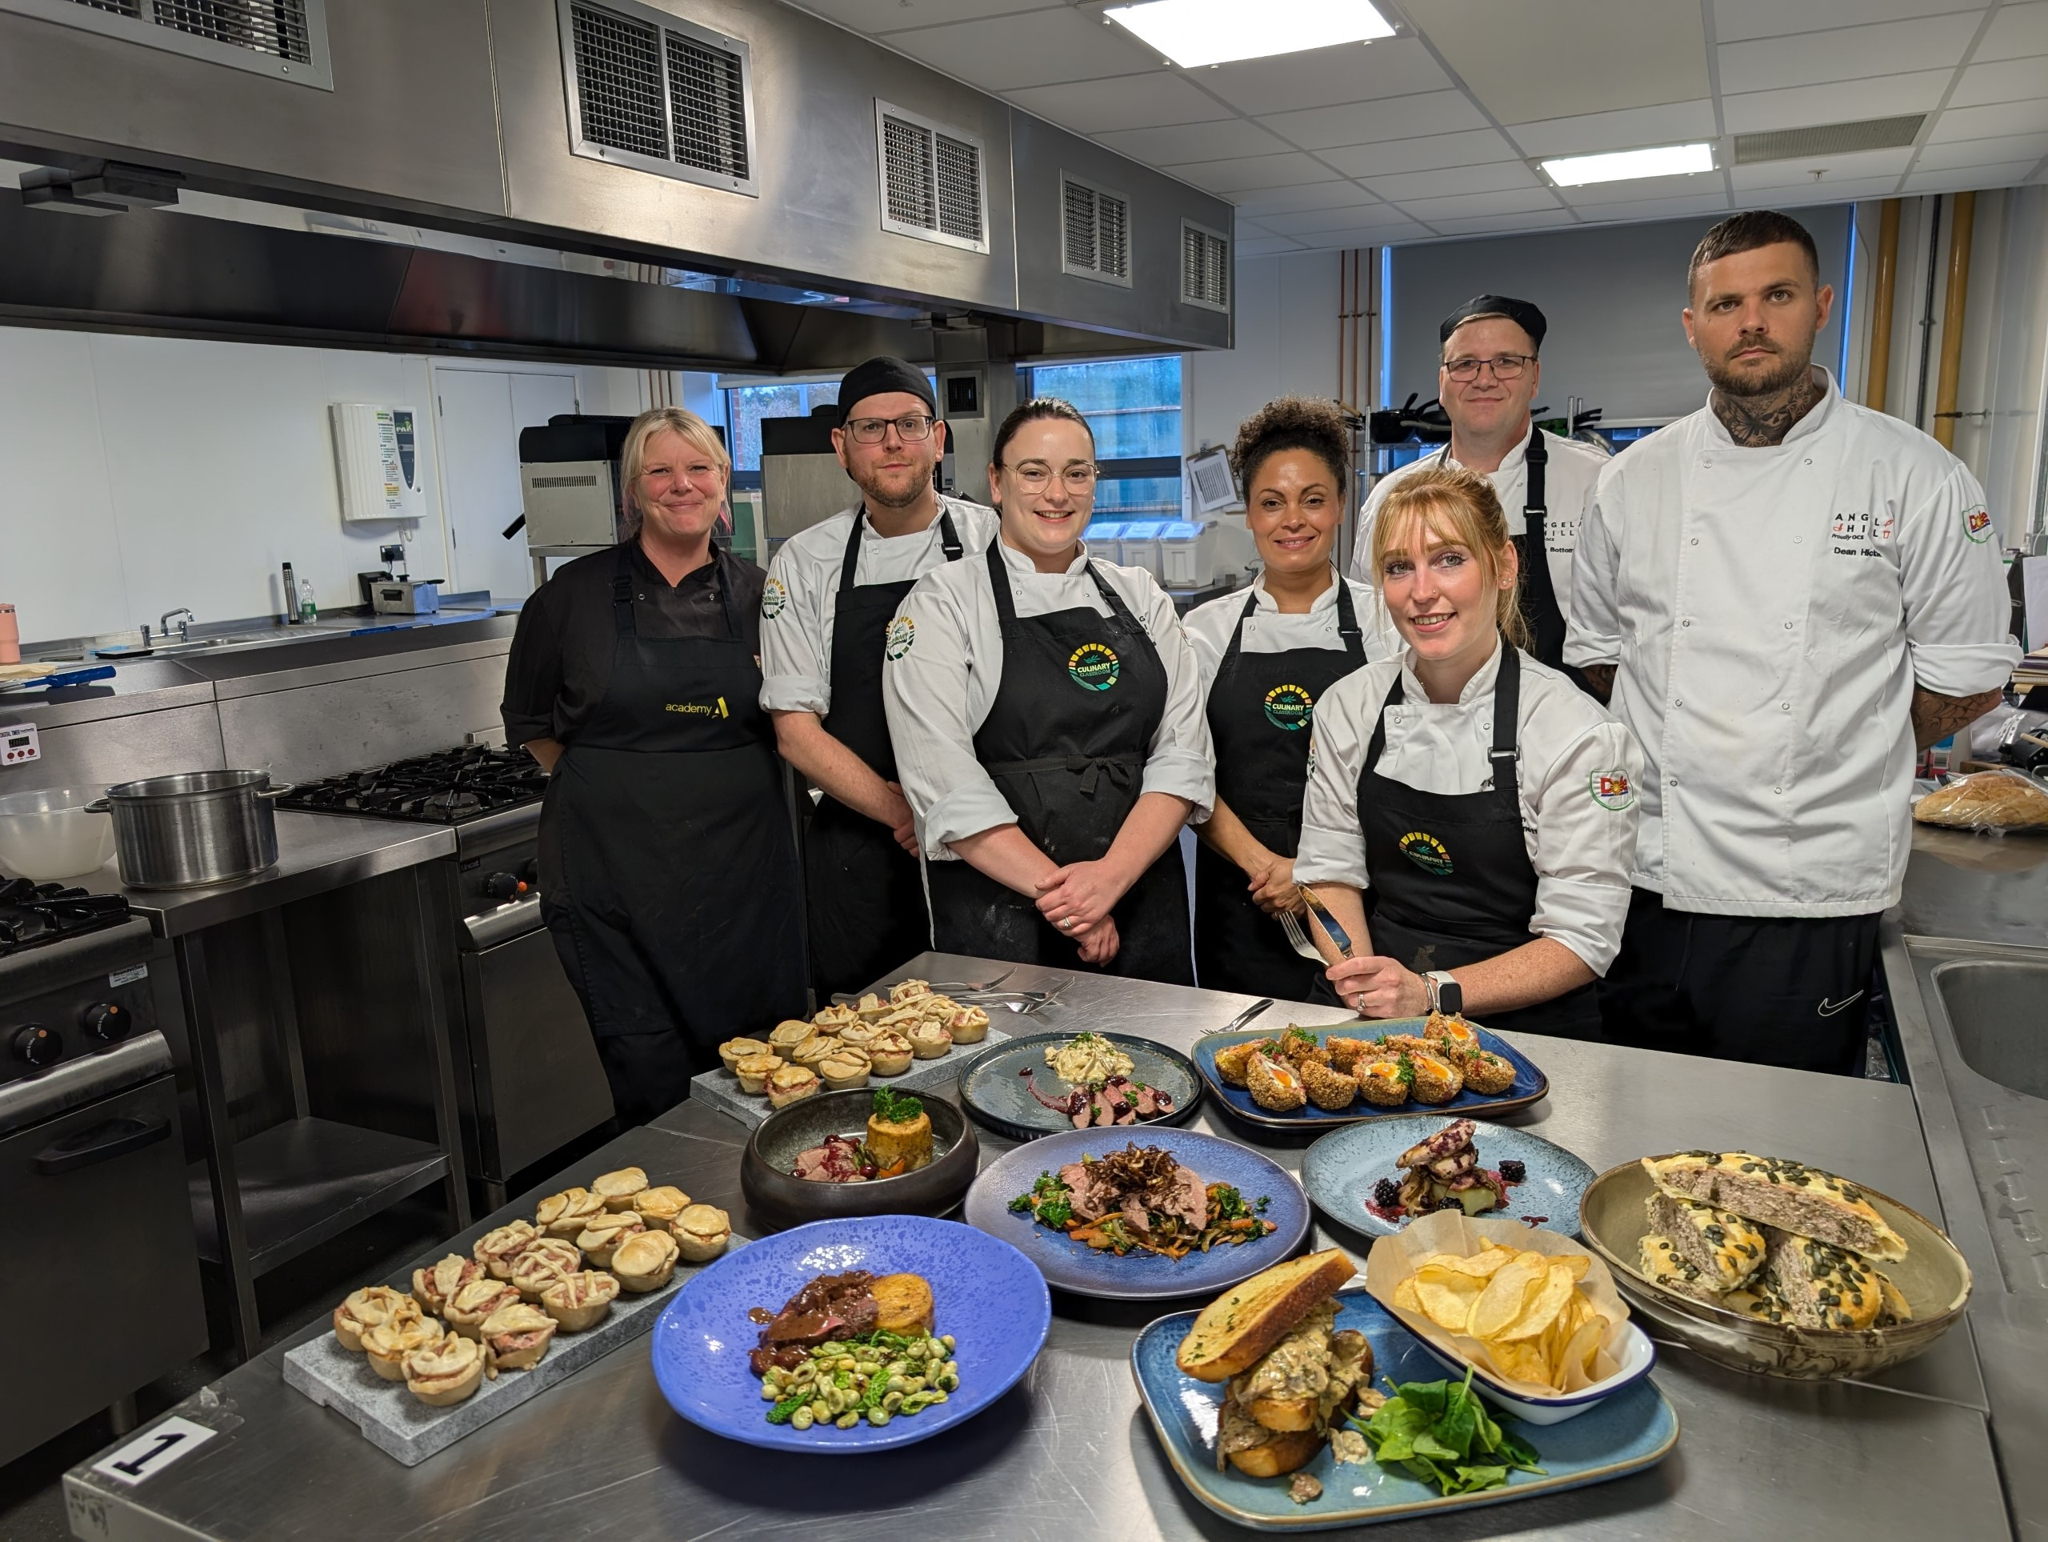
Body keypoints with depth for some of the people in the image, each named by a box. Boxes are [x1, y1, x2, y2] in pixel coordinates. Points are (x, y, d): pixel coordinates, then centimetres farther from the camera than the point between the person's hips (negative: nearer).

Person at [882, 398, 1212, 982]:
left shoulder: (1139, 597, 8)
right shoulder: (942, 603, -3)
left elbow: (1183, 752, 0)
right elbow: (945, 783, -13)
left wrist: (1112, 875, -15)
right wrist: (1054, 888, -18)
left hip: (1143, 906, 4)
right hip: (998, 920, -3)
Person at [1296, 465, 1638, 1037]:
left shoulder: (1579, 732, -10)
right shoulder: (1348, 705, 2)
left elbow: (1583, 938, -9)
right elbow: (1331, 872, 6)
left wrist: (1432, 991, -20)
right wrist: (1363, 984, -12)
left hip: (1522, 1027, -2)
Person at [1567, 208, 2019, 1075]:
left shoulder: (1914, 476, -2)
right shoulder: (1634, 480, 6)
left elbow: (1966, 680, 2)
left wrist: (1840, 760, 2)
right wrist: (1681, 746, 5)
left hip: (1807, 904, -2)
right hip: (1645, 883, 3)